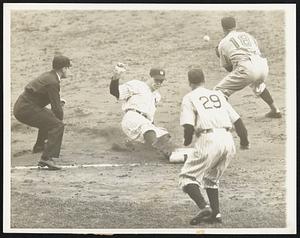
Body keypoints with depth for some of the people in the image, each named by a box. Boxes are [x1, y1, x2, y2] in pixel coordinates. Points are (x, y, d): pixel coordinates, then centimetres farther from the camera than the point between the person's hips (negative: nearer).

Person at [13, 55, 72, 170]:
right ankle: (46, 158, -28)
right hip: (26, 110, -11)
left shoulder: (48, 75, 13)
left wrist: (57, 100, 19)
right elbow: (56, 108, -17)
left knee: (49, 116, 36)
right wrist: (60, 118, 3)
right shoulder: (53, 83, -18)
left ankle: (40, 146, 53)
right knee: (57, 125, -18)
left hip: (20, 106, 11)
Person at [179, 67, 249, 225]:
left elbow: (189, 127, -6)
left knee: (187, 177, 3)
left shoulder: (189, 98, 8)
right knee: (211, 178, 25)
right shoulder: (218, 95, 23)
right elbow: (237, 120, 20)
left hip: (208, 140, -6)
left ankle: (204, 207, -19)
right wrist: (244, 141, 34)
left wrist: (187, 141, 14)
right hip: (228, 140, 6)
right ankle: (215, 214, 12)